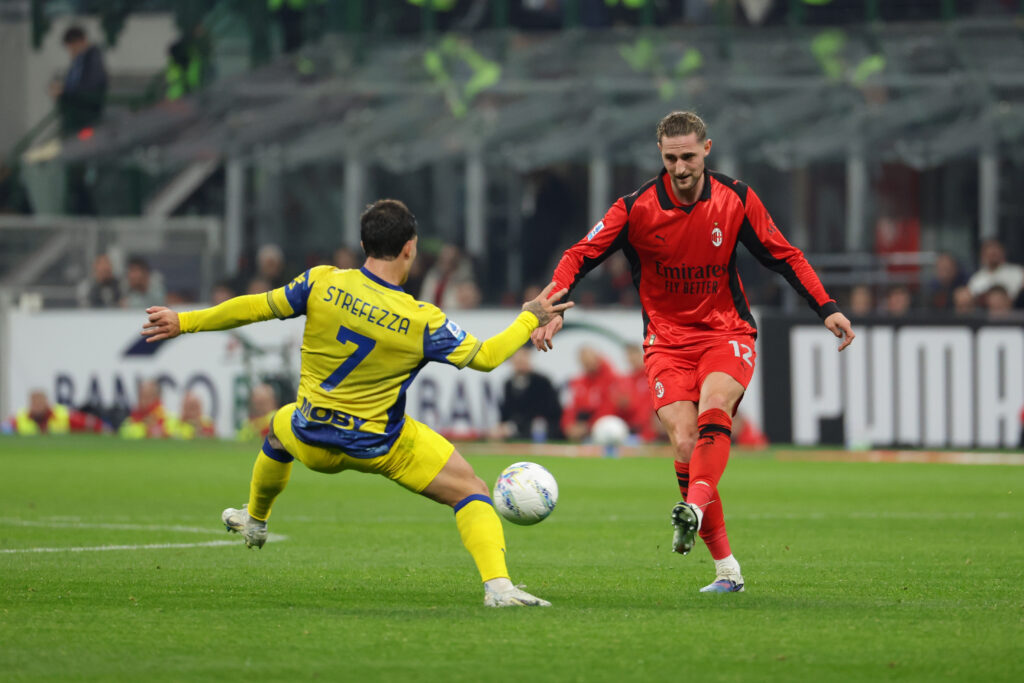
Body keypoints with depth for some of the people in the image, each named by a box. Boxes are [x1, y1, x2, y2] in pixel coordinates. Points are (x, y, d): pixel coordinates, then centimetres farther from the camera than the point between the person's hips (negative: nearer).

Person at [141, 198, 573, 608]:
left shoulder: (322, 283, -15)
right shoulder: (422, 321, -19)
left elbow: (256, 307, -7)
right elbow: (484, 357, -9)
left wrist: (184, 322, 6)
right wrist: (529, 320, 7)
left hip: (312, 442, 3)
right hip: (383, 447, -3)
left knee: (280, 427, 39)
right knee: (469, 491, 5)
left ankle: (254, 520, 59)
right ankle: (497, 586, -16)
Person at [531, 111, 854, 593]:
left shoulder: (736, 200, -3)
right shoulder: (637, 208, -7)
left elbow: (784, 257, 7)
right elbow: (580, 256, -4)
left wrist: (826, 309, -2)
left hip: (726, 332, 0)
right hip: (667, 341, 0)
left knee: (713, 405, -32)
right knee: (684, 444, -16)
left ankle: (695, 508, -50)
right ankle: (726, 568, -10)